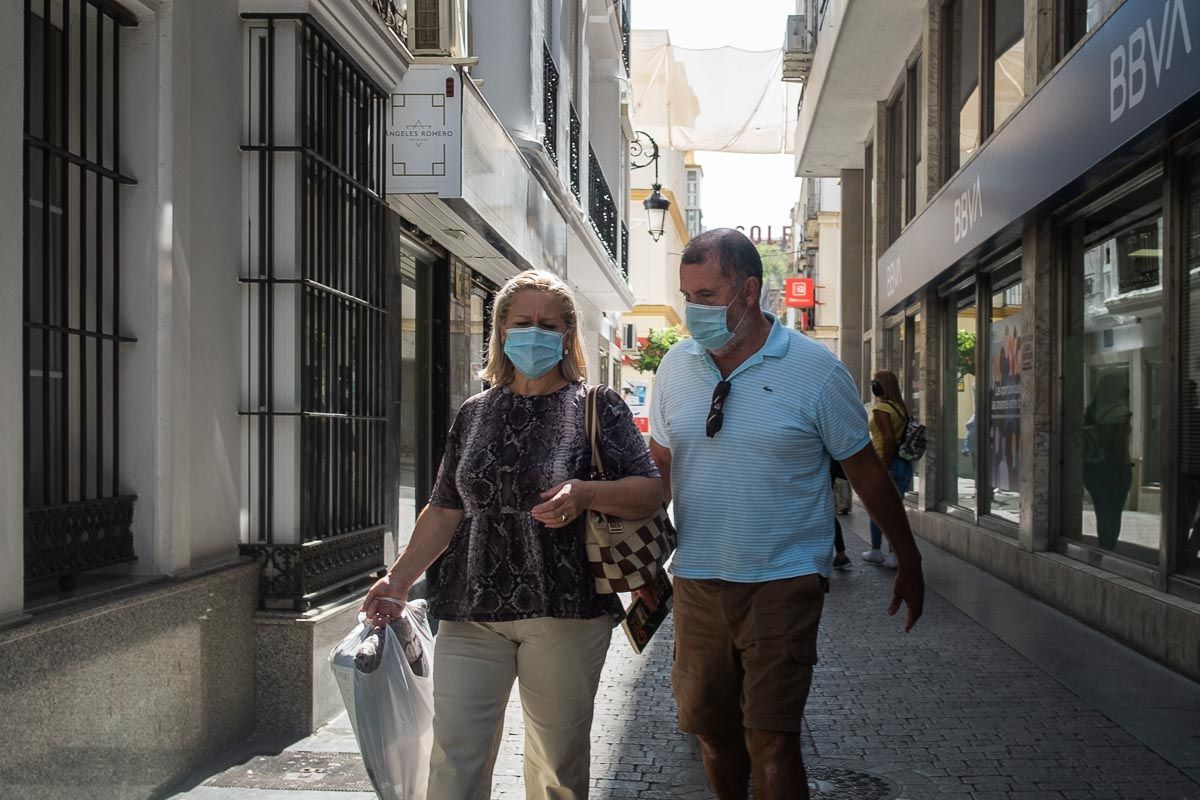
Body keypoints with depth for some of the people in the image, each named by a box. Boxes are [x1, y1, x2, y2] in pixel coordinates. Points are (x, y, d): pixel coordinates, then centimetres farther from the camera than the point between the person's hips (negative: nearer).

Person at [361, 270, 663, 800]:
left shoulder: (598, 408, 2)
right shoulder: (475, 414, 13)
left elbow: (650, 492, -3)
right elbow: (445, 510, 17)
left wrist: (585, 493, -21)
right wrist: (398, 579, 10)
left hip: (564, 613, -3)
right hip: (472, 612, 3)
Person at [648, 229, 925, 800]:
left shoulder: (816, 370, -8)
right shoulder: (676, 366, 3)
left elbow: (866, 472, 0)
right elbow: (660, 464, 12)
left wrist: (909, 561, 6)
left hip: (783, 582, -4)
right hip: (696, 580, 4)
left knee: (771, 743, -8)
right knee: (712, 731, 13)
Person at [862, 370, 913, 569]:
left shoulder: (881, 409, -13)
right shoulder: (901, 407, 10)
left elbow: (889, 438, -22)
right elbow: (902, 437, 13)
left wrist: (885, 468, -19)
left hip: (884, 463, -7)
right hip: (904, 464, 7)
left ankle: (876, 551, 18)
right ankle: (895, 555, 5)